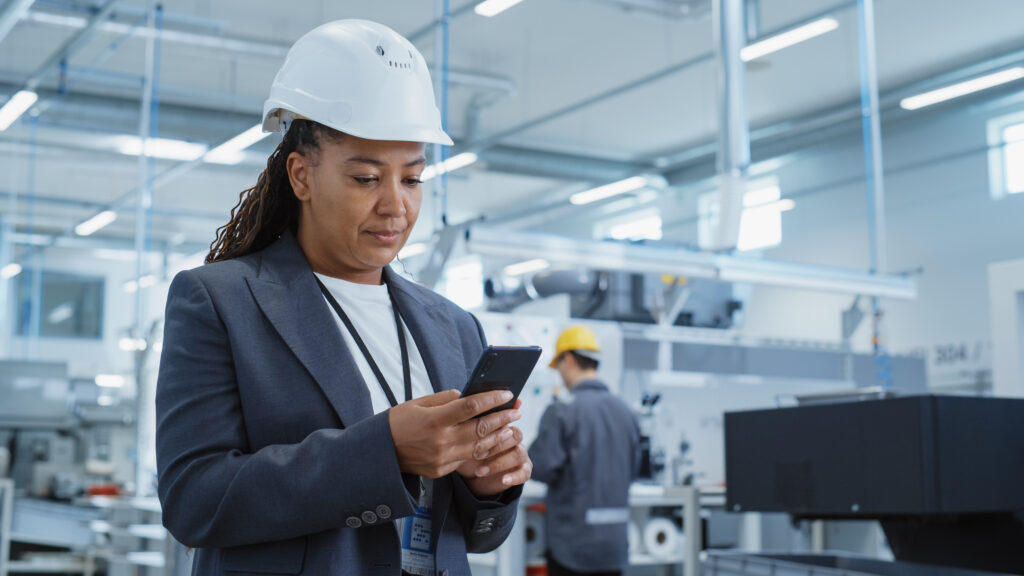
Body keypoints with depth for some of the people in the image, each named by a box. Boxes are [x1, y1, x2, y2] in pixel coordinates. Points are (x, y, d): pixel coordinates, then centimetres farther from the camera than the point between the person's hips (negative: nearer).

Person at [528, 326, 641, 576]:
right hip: (615, 540, 5)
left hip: (572, 542, -5)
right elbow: (633, 469, 13)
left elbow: (542, 468, -15)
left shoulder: (562, 413, -14)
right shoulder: (625, 412, 5)